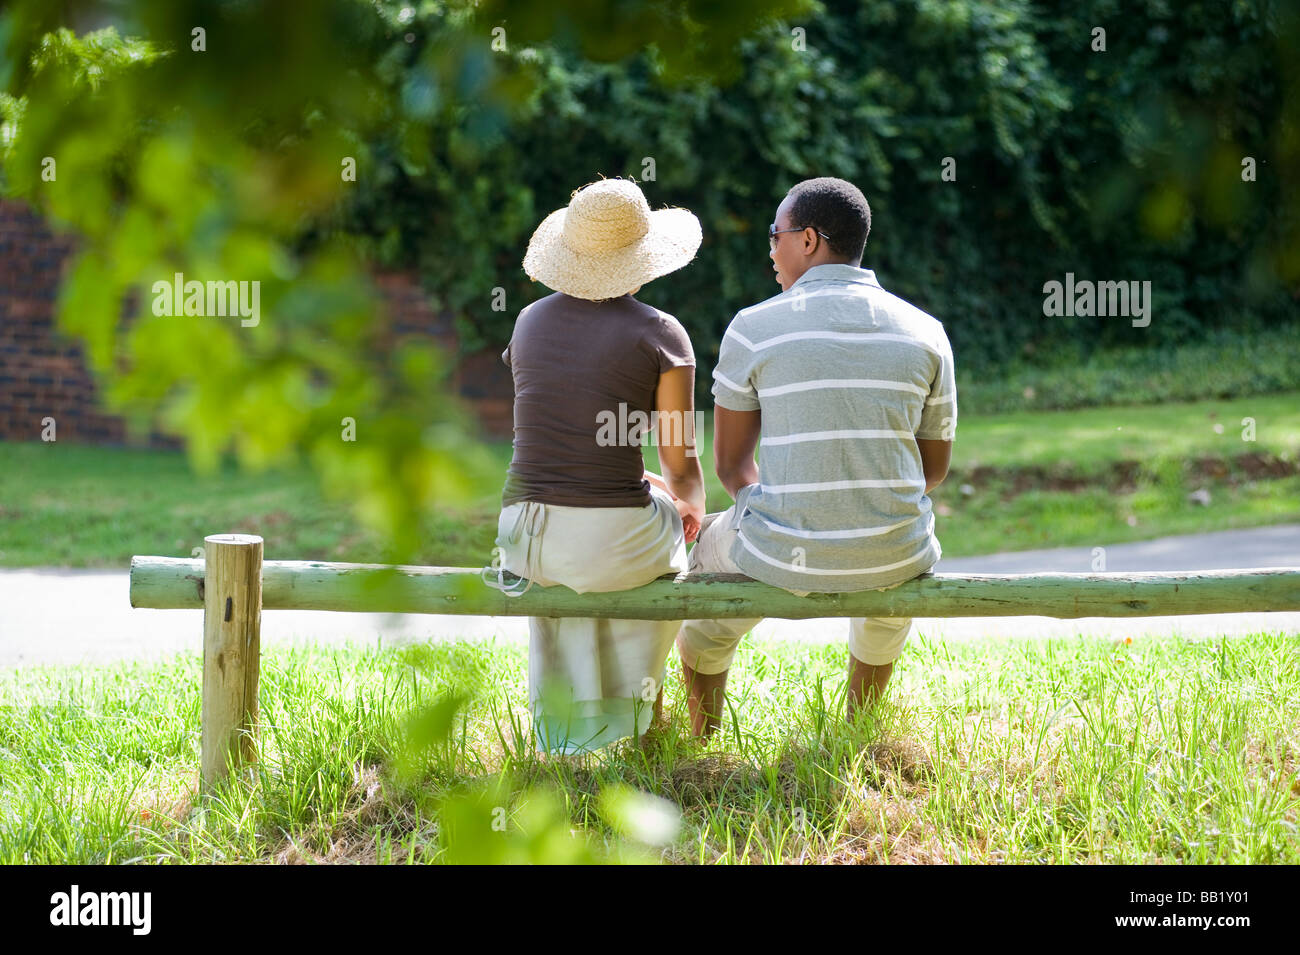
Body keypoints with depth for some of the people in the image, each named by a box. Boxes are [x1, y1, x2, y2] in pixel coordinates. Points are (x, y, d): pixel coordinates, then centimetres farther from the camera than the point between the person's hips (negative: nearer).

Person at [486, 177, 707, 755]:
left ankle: (567, 722, 43)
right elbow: (681, 465, -4)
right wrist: (690, 505, 18)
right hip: (615, 544, -4)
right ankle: (640, 707, 45)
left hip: (525, 535, 4)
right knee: (670, 539, 34)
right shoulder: (659, 334, -8)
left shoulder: (530, 321, 7)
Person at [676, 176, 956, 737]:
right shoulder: (924, 333, 1)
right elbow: (934, 468, 10)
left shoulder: (753, 328, -6)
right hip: (892, 561, 2)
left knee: (710, 550, 34)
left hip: (783, 554, -2)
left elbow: (729, 463, 3)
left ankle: (703, 743, 46)